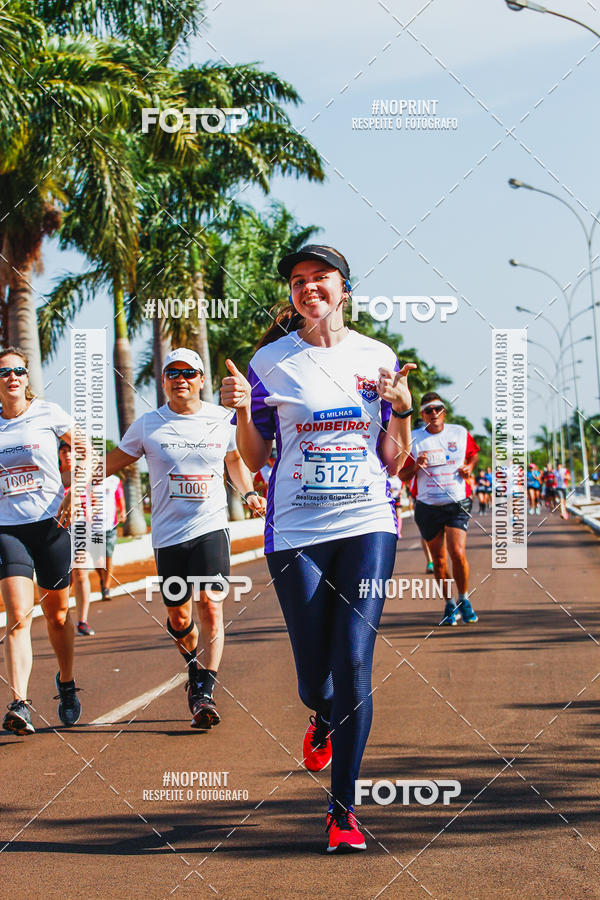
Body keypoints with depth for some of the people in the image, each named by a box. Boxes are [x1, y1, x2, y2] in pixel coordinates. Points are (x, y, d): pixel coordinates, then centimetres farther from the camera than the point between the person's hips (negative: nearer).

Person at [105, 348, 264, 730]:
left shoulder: (222, 420, 5)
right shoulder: (148, 425, 3)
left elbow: (235, 459, 24)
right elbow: (114, 461, 11)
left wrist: (249, 493, 9)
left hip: (211, 527, -1)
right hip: (168, 532, 1)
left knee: (211, 605, -16)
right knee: (179, 617, 5)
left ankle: (204, 692, -14)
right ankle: (195, 668, 36)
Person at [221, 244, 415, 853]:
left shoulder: (379, 359, 7)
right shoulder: (270, 361, 3)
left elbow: (392, 464, 10)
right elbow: (255, 459, 7)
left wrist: (401, 411, -7)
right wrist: (242, 411, -10)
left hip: (367, 525, 0)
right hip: (296, 531, 0)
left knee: (353, 665, -9)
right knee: (314, 677, 2)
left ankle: (343, 808, 0)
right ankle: (325, 723, 40)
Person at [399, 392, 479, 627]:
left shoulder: (460, 433, 4)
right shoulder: (414, 439, 1)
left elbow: (473, 454, 23)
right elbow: (403, 475, 5)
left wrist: (469, 466, 2)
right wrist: (417, 466, -15)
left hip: (457, 504, -1)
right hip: (427, 507, 1)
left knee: (458, 554, -15)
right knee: (439, 559, 5)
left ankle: (464, 600, 6)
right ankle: (450, 604, 22)